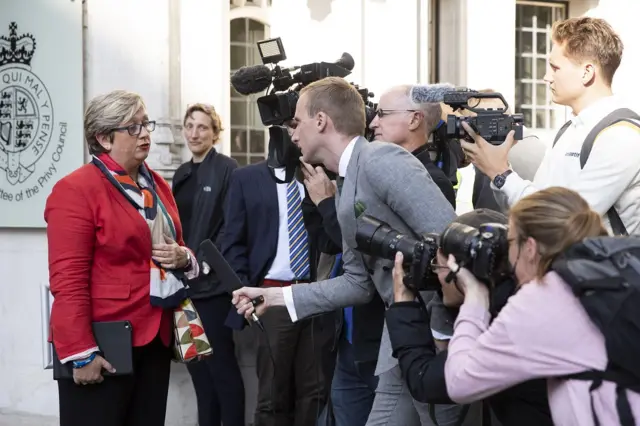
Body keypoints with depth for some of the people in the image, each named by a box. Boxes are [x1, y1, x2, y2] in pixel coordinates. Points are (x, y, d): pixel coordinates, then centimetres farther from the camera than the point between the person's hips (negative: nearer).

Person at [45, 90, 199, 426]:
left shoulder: (157, 185, 13)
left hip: (156, 337, 8)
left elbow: (175, 246, 27)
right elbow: (68, 279, -16)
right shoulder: (75, 190, -11)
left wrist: (183, 258, 3)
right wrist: (80, 353, -20)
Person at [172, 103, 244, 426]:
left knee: (221, 362, -3)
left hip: (212, 282, -7)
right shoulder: (182, 174, 14)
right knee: (196, 363, 11)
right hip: (185, 281, 7)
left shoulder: (227, 169, -8)